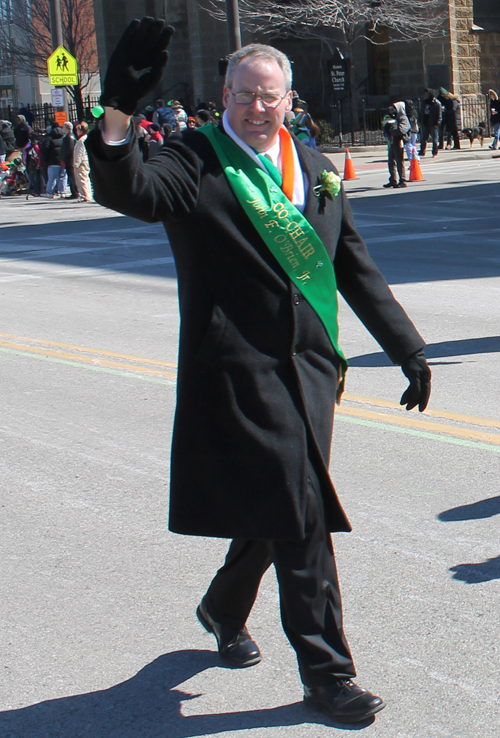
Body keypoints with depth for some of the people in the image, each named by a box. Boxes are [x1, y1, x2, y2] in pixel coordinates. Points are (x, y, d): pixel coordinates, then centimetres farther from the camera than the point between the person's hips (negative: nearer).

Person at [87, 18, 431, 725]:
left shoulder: (313, 166, 13)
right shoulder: (196, 162, -5)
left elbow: (355, 267, 18)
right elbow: (129, 191, -26)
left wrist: (407, 347, 17)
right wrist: (118, 113, -43)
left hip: (310, 367, 6)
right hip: (239, 369, -6)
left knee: (274, 509, 16)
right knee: (298, 519, -5)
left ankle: (224, 609, 43)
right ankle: (326, 671, 8)